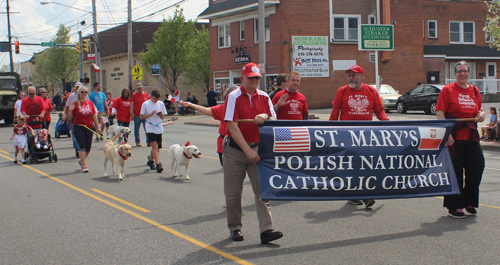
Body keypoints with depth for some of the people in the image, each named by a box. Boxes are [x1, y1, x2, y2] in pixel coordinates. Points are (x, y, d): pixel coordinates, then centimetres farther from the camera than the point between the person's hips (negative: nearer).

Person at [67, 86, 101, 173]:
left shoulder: (90, 103, 7)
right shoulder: (75, 104, -2)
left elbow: (94, 116, 11)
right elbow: (69, 117, -1)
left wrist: (97, 127, 10)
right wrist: (70, 110, -20)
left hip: (89, 127, 3)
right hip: (78, 127, -3)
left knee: (88, 147, 7)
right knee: (82, 145, -9)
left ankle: (81, 160, 31)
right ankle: (84, 165, -6)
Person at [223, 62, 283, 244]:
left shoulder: (264, 97, 7)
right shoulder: (234, 97, -7)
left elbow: (274, 121, 8)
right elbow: (233, 127, -12)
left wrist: (265, 117, -16)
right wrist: (248, 151, -17)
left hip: (257, 147, 3)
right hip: (235, 149, -3)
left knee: (262, 189, -7)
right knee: (233, 193, 5)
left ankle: (266, 230, -9)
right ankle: (235, 228, 20)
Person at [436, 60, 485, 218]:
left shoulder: (475, 91, 13)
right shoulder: (447, 90, -4)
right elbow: (439, 113, -9)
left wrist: (481, 115, 0)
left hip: (472, 137, 5)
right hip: (454, 138, -5)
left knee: (477, 168, 5)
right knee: (454, 173, 0)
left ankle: (469, 202, 24)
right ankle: (454, 207, 11)